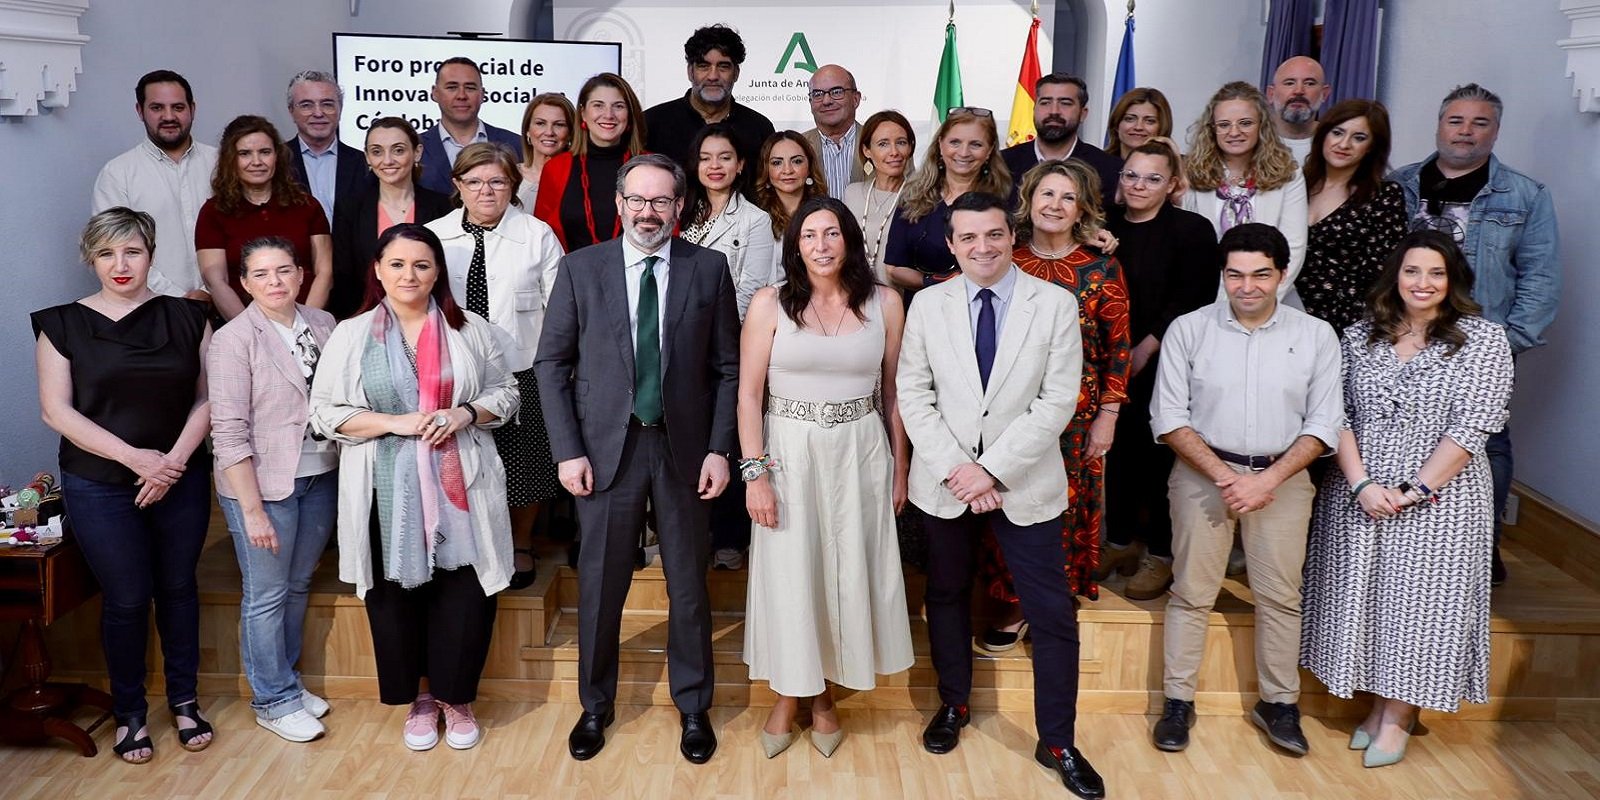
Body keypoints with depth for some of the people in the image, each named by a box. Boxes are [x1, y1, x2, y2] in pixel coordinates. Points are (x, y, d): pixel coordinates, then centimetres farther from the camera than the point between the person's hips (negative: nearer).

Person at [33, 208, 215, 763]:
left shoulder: (185, 317, 2)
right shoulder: (64, 325, -1)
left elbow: (207, 398, 0)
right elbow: (57, 410, -6)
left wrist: (175, 459, -13)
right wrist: (135, 457, -15)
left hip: (181, 480, 2)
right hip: (100, 486, -1)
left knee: (178, 588, 12)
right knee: (126, 598, 4)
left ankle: (184, 700, 28)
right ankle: (129, 712, 23)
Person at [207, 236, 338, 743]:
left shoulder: (322, 324, 3)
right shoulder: (233, 341, -12)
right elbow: (229, 433, -14)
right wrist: (253, 509, -16)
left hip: (320, 478, 5)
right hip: (264, 485, -5)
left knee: (298, 586, 17)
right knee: (266, 596, 6)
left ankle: (286, 681, 34)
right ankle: (274, 701, 21)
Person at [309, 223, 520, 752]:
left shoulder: (472, 330, 5)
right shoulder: (350, 335, 2)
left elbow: (505, 393, 9)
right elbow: (324, 413, 0)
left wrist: (464, 415, -11)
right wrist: (395, 422, -13)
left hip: (459, 488, 0)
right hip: (387, 492, 0)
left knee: (465, 596, 2)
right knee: (397, 596, 7)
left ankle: (455, 697, 24)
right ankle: (418, 698, 28)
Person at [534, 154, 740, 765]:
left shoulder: (709, 268, 0)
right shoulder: (580, 268, 0)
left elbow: (727, 366, 2)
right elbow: (552, 363, 1)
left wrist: (719, 449, -5)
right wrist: (568, 450, -6)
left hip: (684, 446, 0)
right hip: (606, 446, 0)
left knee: (688, 583, 11)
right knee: (600, 585, 9)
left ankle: (694, 707, 29)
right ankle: (595, 706, 29)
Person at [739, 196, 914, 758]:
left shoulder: (884, 303, 1)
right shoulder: (770, 305, -4)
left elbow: (895, 392, 6)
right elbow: (749, 395, -4)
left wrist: (901, 469, 6)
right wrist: (754, 474, -10)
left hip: (860, 454, 2)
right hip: (790, 453, -1)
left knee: (850, 572, 9)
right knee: (788, 572, 6)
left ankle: (824, 694, 29)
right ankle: (788, 695, 26)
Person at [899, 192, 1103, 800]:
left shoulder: (1056, 304, -5)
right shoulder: (927, 305, 0)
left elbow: (1058, 401, -9)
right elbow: (913, 394, -1)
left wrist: (993, 469, -14)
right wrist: (954, 467, -12)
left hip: (1023, 483, -2)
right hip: (945, 481, 2)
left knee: (1053, 614, 0)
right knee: (947, 596, 16)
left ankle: (1056, 743, 17)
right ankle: (953, 704, 38)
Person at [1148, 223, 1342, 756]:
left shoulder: (1316, 336, 0)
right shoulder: (1188, 330, -5)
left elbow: (1323, 424, 0)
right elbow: (1168, 417, -6)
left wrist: (1267, 480, -12)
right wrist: (1225, 475, -14)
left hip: (1282, 477, 1)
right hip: (1203, 472, -1)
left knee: (1280, 596, 6)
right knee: (1192, 592, 3)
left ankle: (1278, 704, 22)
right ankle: (1178, 702, 15)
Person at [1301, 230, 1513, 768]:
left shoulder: (1483, 339, -4)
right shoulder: (1360, 337, 5)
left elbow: (1472, 426, -11)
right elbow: (1338, 415, 0)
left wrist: (1416, 491, -15)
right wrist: (1360, 484, -12)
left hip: (1439, 498, -3)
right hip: (1360, 495, 3)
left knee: (1420, 600, 1)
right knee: (1365, 596, 7)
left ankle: (1399, 717, 15)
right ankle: (1378, 704, 22)